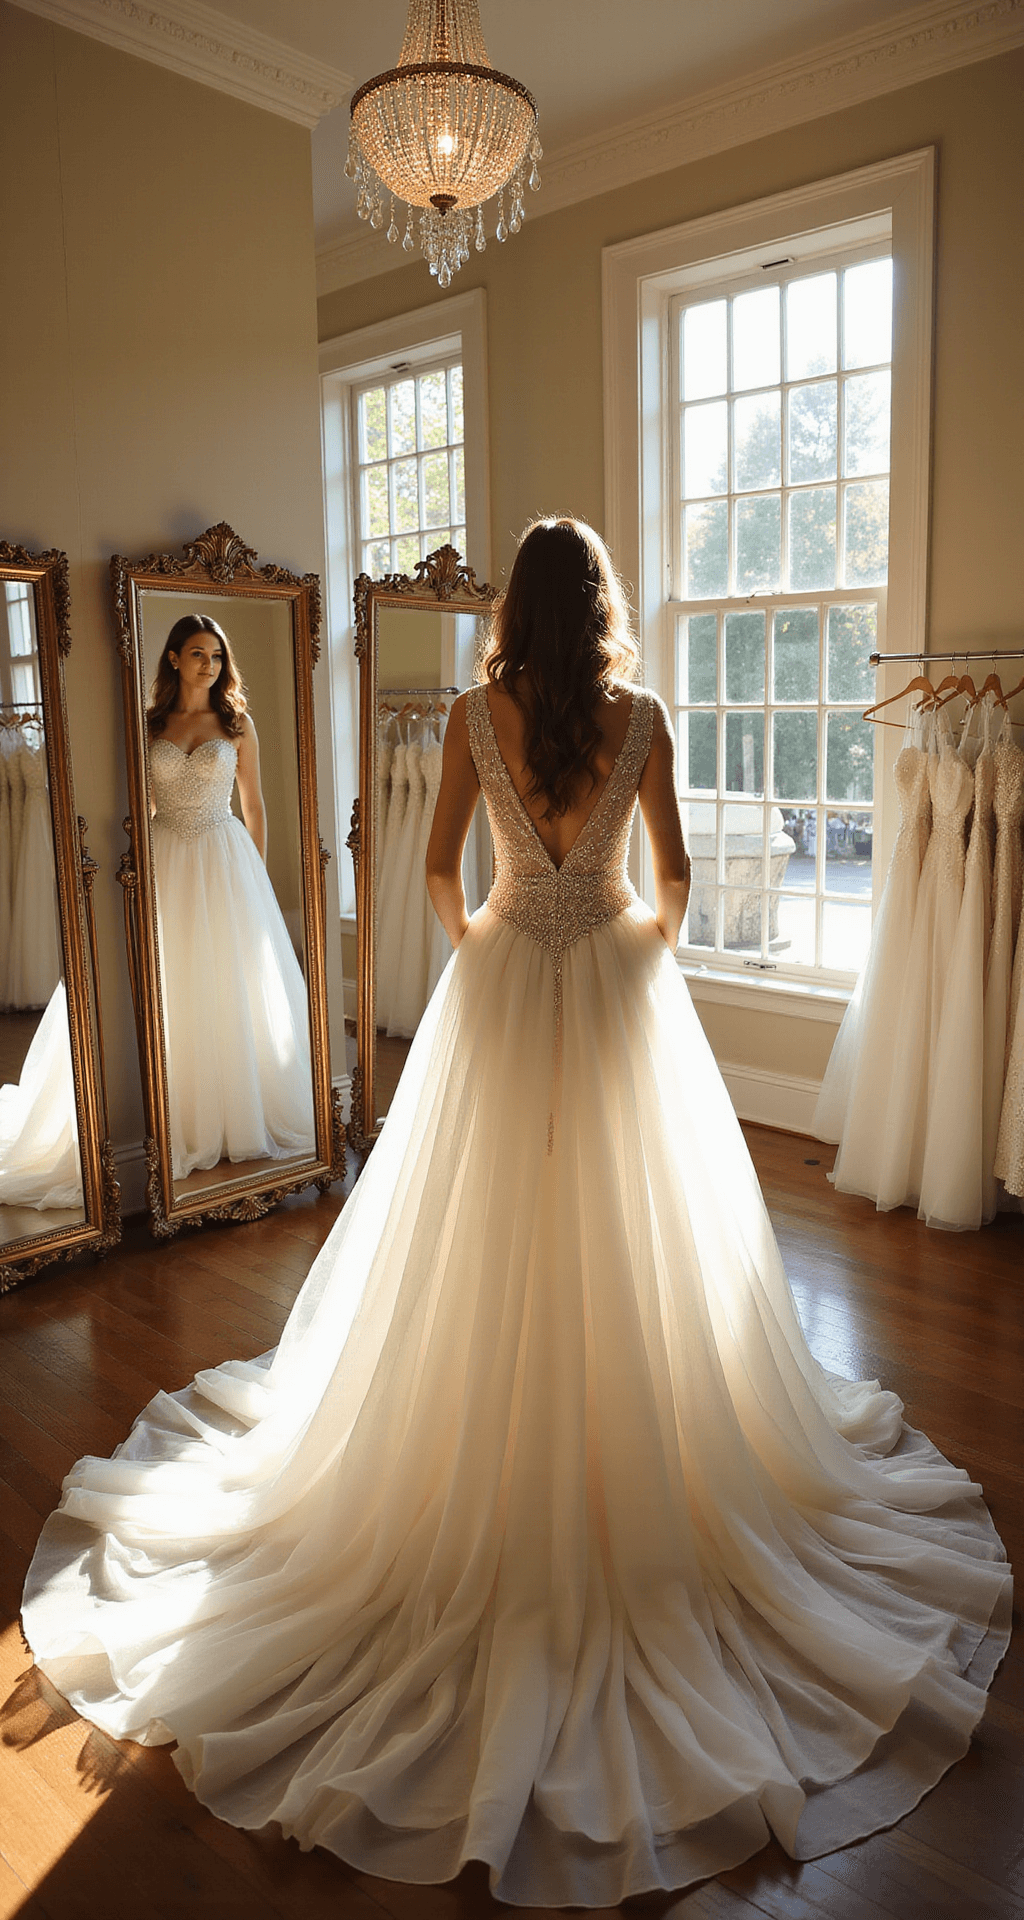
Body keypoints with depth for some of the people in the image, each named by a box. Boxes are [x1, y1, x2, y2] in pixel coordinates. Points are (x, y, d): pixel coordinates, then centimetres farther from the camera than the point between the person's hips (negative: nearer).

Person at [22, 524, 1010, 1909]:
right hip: (617, 986, 0)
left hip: (504, 983, 0)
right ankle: (638, 1449, 24)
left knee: (496, 1235, 10)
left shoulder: (476, 713, -3)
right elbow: (673, 872, 1)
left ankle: (499, 1469, 23)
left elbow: (439, 868, 0)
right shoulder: (641, 715, -3)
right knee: (631, 1225, 11)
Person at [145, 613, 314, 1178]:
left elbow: (254, 804, 6)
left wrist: (257, 871, 4)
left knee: (237, 986, 4)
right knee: (176, 993, 4)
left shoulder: (237, 723, 3)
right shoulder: (149, 724, 5)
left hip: (226, 860, -1)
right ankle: (190, 1125, 16)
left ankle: (246, 1116, 17)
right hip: (168, 861, 1)